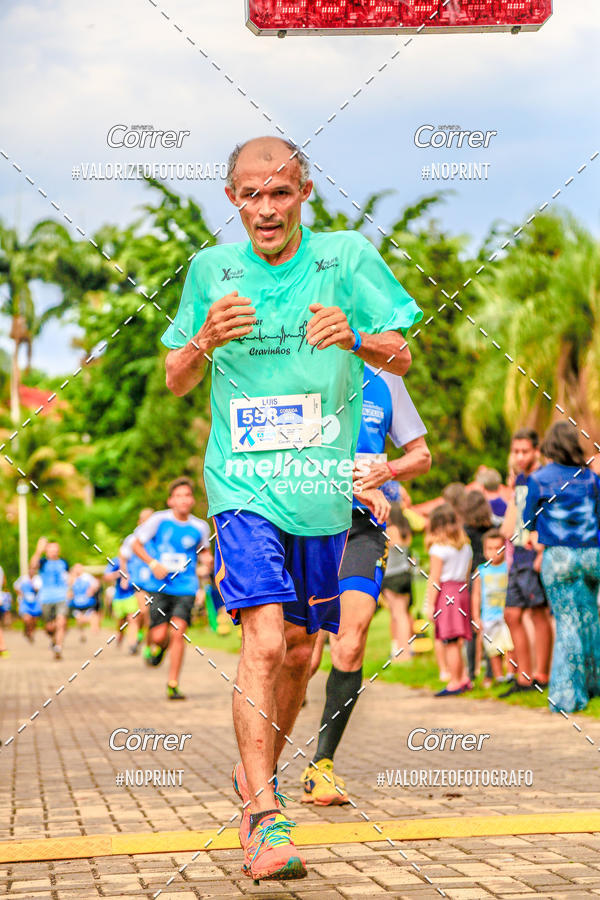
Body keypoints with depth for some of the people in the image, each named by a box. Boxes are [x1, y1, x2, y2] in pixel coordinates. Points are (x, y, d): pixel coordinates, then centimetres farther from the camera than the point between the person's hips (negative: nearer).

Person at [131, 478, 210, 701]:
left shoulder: (200, 527, 4)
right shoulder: (159, 520, -3)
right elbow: (136, 543, 5)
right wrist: (153, 564, -10)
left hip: (186, 588, 1)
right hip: (159, 587, -1)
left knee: (177, 632, -14)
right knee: (159, 635, -8)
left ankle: (173, 685, -5)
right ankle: (153, 646, 32)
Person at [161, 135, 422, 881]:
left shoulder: (346, 255, 1)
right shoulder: (211, 269, 3)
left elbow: (402, 359, 0)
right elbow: (175, 382, 9)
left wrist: (354, 338, -22)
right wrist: (205, 340, -13)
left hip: (322, 488, 2)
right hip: (243, 486, -2)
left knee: (299, 651, 10)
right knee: (264, 639, -19)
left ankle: (255, 772, 35)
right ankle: (265, 819, -17)